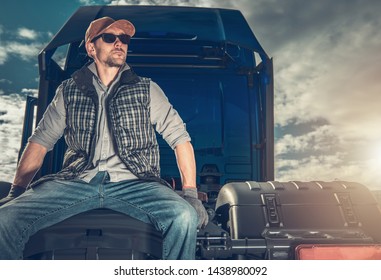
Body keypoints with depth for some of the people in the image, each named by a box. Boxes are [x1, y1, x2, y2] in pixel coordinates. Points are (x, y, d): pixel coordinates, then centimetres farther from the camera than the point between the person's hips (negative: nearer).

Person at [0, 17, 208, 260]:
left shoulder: (147, 90, 12)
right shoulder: (69, 90, 15)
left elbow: (179, 137, 8)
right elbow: (40, 142, 15)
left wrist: (190, 193, -3)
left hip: (134, 183, -1)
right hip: (76, 182, 1)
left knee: (185, 217, -30)